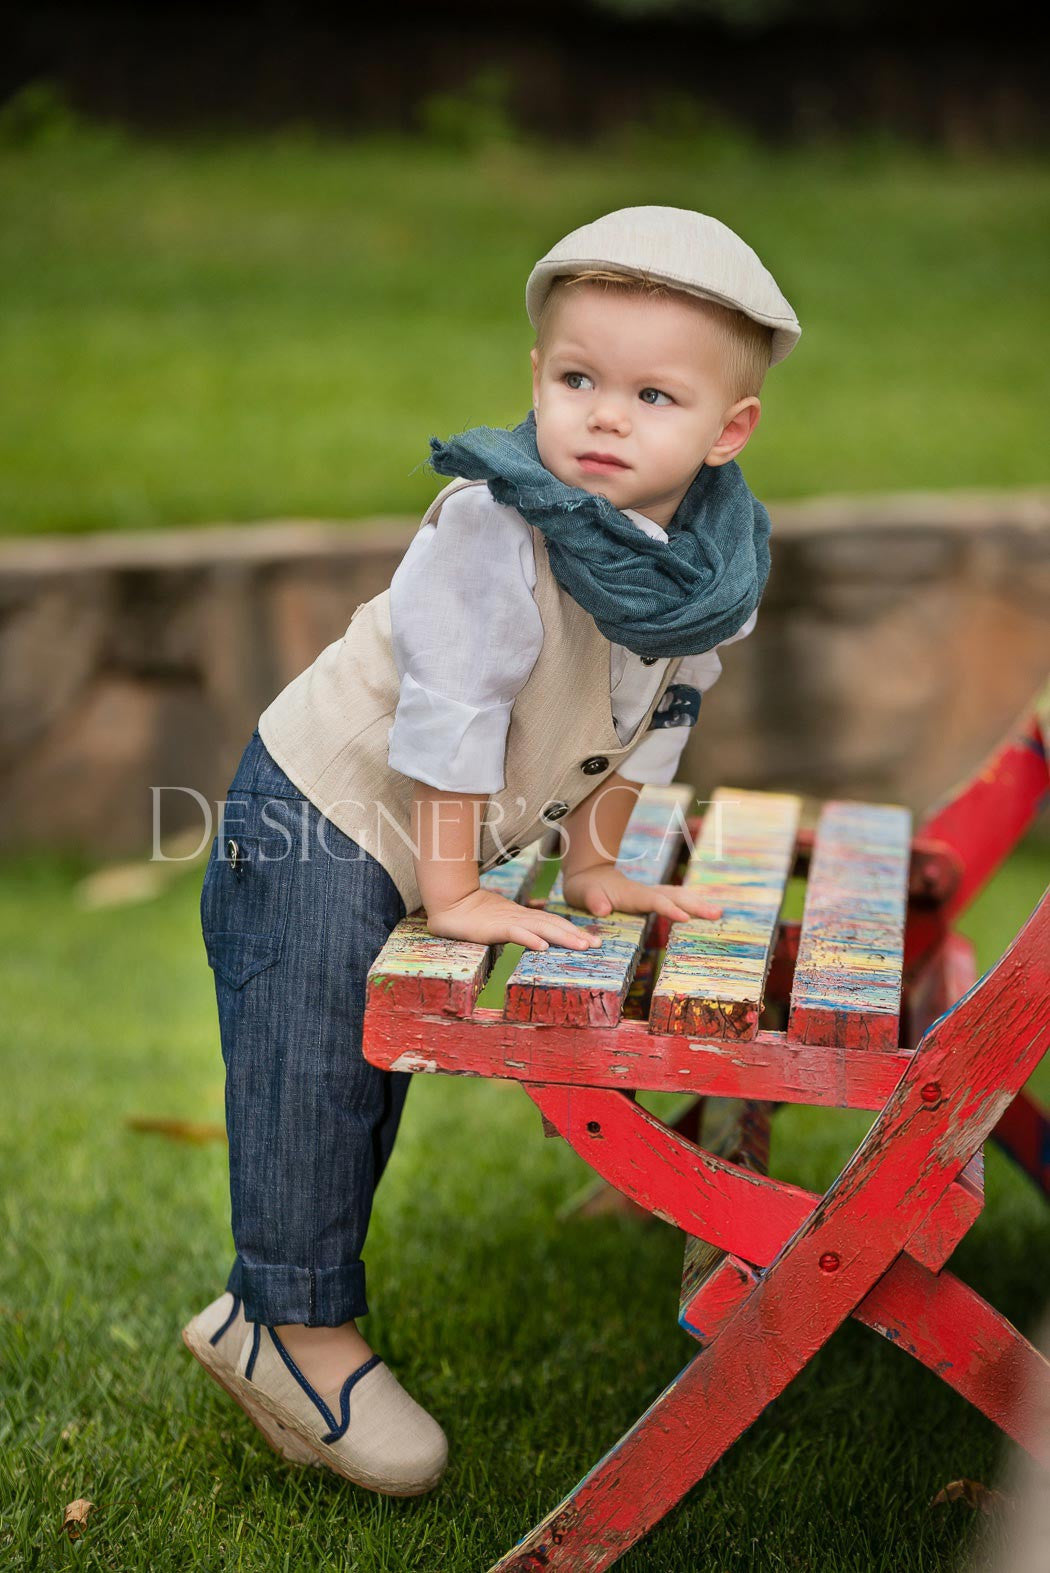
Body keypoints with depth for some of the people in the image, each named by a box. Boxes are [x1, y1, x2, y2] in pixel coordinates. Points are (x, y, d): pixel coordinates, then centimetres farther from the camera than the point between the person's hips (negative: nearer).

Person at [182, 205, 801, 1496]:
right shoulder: (491, 524, -28)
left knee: (382, 1062, 17)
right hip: (322, 813, -7)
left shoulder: (720, 560, -8)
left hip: (428, 840, 8)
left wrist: (593, 869, 9)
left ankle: (273, 1303, 33)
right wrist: (455, 895, -22)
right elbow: (451, 716, -26)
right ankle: (297, 1330, 11)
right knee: (313, 1076, -5)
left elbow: (649, 716, 6)